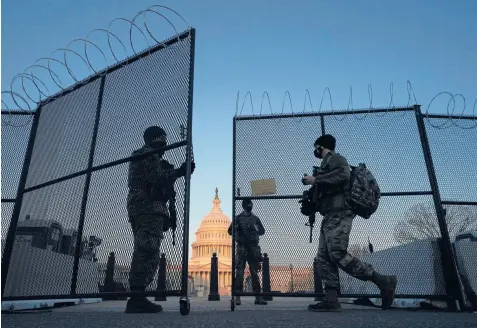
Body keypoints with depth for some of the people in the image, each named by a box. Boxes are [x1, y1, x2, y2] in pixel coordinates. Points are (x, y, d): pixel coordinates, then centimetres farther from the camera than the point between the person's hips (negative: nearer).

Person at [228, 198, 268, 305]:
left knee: (255, 272, 5)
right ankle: (237, 296, 1)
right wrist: (236, 228, -18)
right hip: (241, 247, -2)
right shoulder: (238, 218, 5)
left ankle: (258, 297, 9)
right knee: (239, 272, -4)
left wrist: (256, 230, -7)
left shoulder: (255, 218, 13)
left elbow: (262, 231, 13)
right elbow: (230, 231, 3)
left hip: (253, 248, 3)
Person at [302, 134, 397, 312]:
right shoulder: (327, 163, 29)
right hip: (330, 215, 10)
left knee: (337, 254, -18)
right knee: (324, 257, 1)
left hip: (338, 213, -10)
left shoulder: (335, 158, 2)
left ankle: (383, 281, -11)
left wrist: (315, 180, -15)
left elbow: (343, 175, -20)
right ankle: (331, 300, -3)